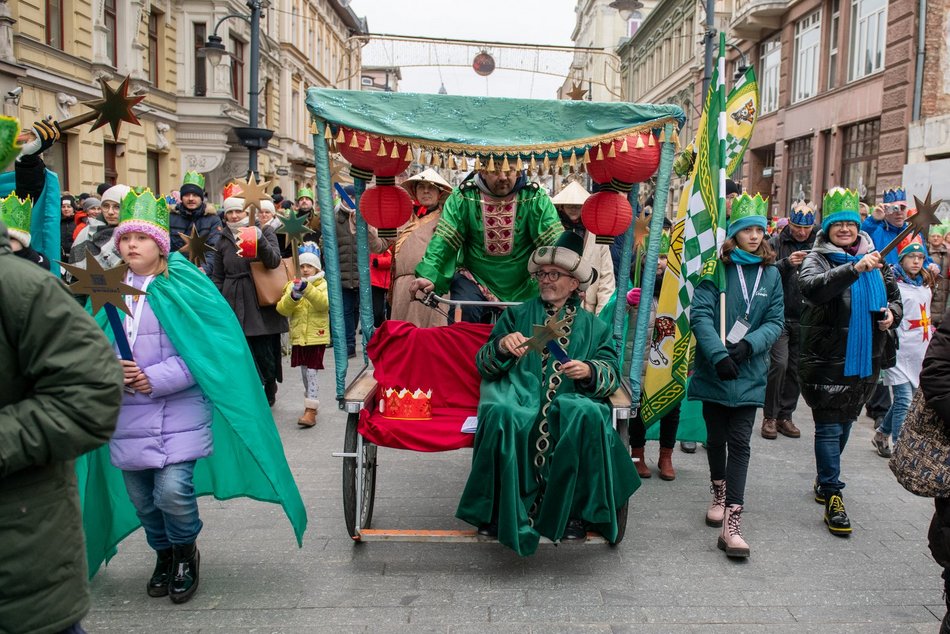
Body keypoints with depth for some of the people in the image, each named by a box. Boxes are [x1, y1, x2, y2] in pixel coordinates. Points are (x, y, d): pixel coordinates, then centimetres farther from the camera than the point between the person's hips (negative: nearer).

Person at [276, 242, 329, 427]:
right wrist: (293, 296, -22)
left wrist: (307, 289, -32)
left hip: (316, 336, -4)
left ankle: (311, 411, -8)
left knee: (311, 372, -9)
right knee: (305, 372, 13)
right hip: (298, 337, 5)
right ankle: (311, 404, 28)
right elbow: (282, 309, -3)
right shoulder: (292, 285, 7)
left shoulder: (323, 285, -2)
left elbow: (324, 303, -21)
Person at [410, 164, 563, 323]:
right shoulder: (463, 198, -5)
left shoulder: (535, 198, -6)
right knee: (462, 311, -25)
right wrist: (428, 275, -26)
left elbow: (554, 241, -12)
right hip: (475, 279, -1)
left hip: (524, 286, 1)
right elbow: (444, 240, -10)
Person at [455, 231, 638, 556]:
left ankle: (574, 511, -15)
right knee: (501, 414, -35)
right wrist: (502, 346, -9)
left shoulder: (592, 325, 20)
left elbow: (611, 373, 10)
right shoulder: (518, 315, 20)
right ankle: (499, 512, -18)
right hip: (519, 395, 0)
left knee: (588, 415, -35)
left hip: (570, 401, 0)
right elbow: (483, 365, 13)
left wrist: (589, 371, -12)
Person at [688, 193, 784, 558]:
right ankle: (719, 495, 39)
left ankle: (731, 524, -6)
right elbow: (700, 314, -13)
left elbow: (775, 321, 1)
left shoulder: (771, 274, 5)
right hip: (713, 370, -1)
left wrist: (748, 345, -18)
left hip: (749, 374, 1)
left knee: (739, 443, -5)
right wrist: (719, 356, -25)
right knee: (716, 438, 14)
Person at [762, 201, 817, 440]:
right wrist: (787, 263, -25)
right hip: (781, 315, -3)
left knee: (796, 368, 8)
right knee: (779, 363, -11)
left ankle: (785, 415, 21)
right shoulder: (777, 242, 0)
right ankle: (770, 416, 4)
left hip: (806, 318, 3)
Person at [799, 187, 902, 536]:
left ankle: (825, 481, 34)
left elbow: (894, 297, 21)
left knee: (845, 423, 17)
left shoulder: (875, 261, 10)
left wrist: (892, 314, -2)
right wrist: (855, 269, -41)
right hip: (826, 360, -5)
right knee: (829, 427, -3)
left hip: (865, 361, 6)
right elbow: (812, 287, -29)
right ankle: (832, 495, 4)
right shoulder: (817, 259, -6)